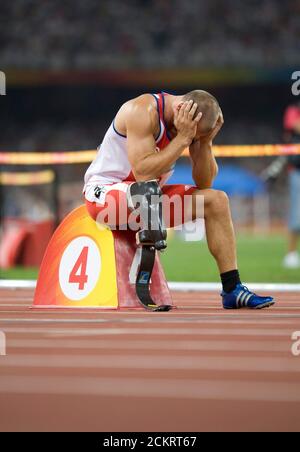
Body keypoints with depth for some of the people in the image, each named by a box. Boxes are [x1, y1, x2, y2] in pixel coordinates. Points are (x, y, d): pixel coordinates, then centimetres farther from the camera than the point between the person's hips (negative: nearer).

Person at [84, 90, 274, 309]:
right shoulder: (143, 111, -24)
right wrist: (183, 138, -32)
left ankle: (233, 290, 0)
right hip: (104, 190, -8)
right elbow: (143, 173, -34)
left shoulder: (192, 124, -3)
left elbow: (205, 183, -3)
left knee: (217, 200, -2)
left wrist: (206, 141, -17)